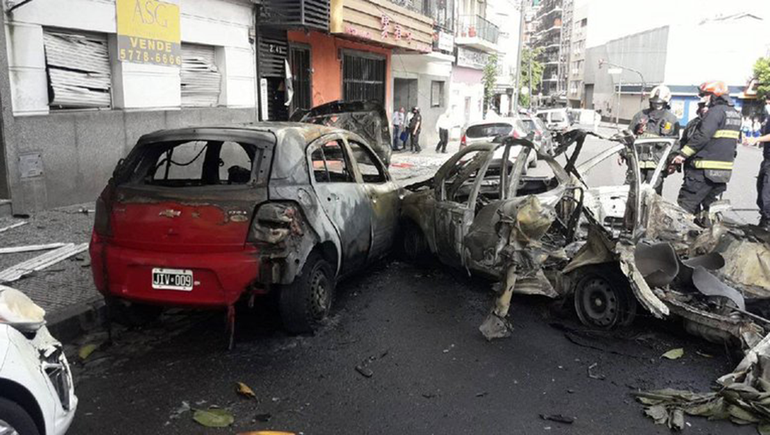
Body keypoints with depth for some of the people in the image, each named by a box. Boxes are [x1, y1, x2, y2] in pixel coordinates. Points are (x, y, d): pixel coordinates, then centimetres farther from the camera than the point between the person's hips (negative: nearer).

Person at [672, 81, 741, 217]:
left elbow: (702, 136, -21)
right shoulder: (735, 113, 18)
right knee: (710, 202, 17)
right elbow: (735, 140, 23)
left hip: (706, 169, -10)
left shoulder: (716, 111, -12)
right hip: (725, 169, 10)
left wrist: (683, 154, -18)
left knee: (686, 204, -8)